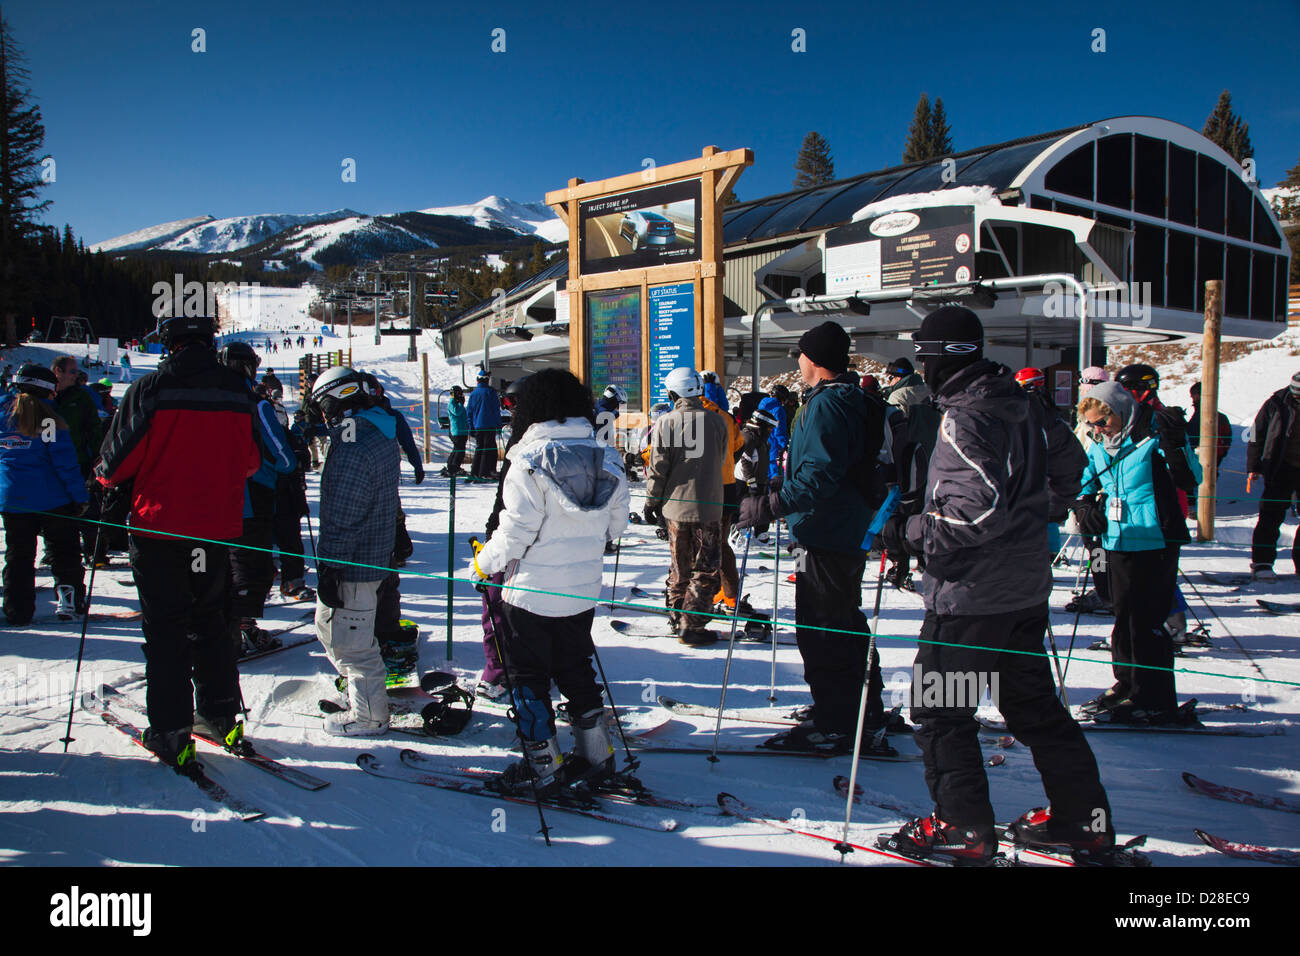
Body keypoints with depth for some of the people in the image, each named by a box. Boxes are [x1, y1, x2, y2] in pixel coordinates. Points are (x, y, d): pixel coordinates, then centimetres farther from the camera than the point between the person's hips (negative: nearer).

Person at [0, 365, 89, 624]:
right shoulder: (49, 420, -10)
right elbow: (65, 462, -12)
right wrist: (80, 496, -8)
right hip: (52, 499, -4)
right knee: (63, 553, 10)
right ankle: (68, 598, 3)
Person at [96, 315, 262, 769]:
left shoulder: (150, 389, -14)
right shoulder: (238, 391, -1)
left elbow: (119, 459, -8)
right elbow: (251, 461, 9)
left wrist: (106, 480, 14)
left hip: (160, 529, -4)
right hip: (218, 527, 4)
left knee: (166, 629, 4)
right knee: (210, 621, 18)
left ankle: (170, 732, 6)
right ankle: (220, 712, 24)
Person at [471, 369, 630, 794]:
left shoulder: (531, 460, -18)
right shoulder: (606, 457, 0)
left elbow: (516, 530, -18)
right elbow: (616, 524, 7)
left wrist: (485, 563, -2)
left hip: (532, 591, -6)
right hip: (584, 591, 6)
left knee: (528, 678, 9)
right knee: (576, 670, 21)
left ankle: (543, 767, 15)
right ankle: (596, 754, 28)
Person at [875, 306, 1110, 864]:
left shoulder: (963, 418, -19)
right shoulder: (1024, 405, 7)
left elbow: (981, 508, -27)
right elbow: (1068, 469, 18)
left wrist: (911, 532, -18)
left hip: (971, 593, -9)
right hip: (1026, 586, 9)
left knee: (937, 707, 4)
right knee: (1032, 701, 18)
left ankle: (964, 828, 10)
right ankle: (1083, 816, 25)